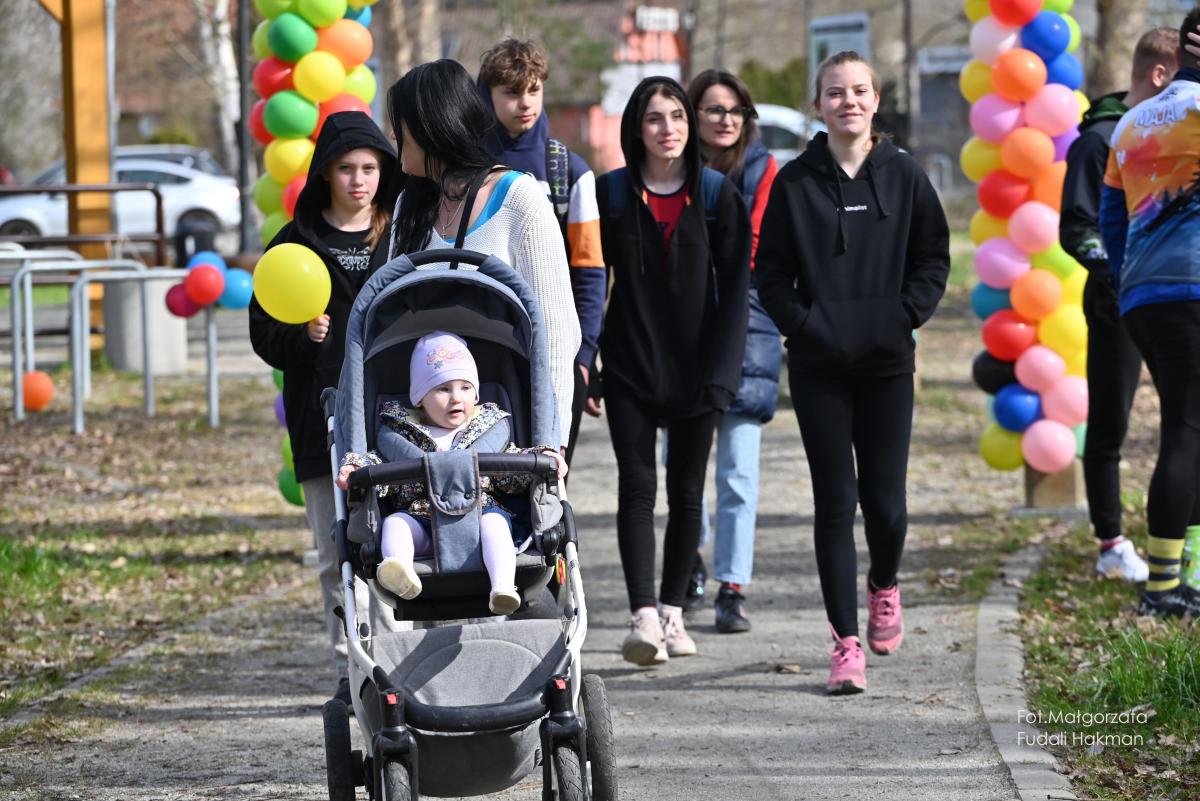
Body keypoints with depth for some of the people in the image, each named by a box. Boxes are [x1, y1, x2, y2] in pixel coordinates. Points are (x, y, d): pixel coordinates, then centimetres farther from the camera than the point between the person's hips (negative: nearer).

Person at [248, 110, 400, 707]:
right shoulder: (296, 244, 7)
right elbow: (264, 333, 6)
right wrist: (302, 335, -14)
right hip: (324, 421, 0)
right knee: (338, 553, 2)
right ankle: (352, 670, 8)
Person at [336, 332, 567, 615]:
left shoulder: (491, 428, 18)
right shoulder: (400, 433, 16)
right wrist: (355, 469, -6)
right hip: (421, 521, 0)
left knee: (495, 520, -31)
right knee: (394, 521, -26)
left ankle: (503, 586, -50)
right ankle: (400, 574, -54)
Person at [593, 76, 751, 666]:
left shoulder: (717, 195, 1)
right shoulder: (611, 193, 2)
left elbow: (734, 287, -1)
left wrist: (720, 372, -9)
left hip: (694, 367, 1)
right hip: (630, 367, -1)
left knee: (687, 491, 7)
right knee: (637, 486, -9)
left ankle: (671, 612, 19)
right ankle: (643, 617, -16)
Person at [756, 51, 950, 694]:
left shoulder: (903, 176, 3)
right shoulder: (795, 182, 1)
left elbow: (933, 257, 7)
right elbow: (771, 271, 3)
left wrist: (905, 314, -6)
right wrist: (802, 322, -11)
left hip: (887, 363, 1)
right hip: (819, 366, -1)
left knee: (885, 498, 1)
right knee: (834, 501, -3)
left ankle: (883, 585, 34)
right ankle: (846, 642, 1)